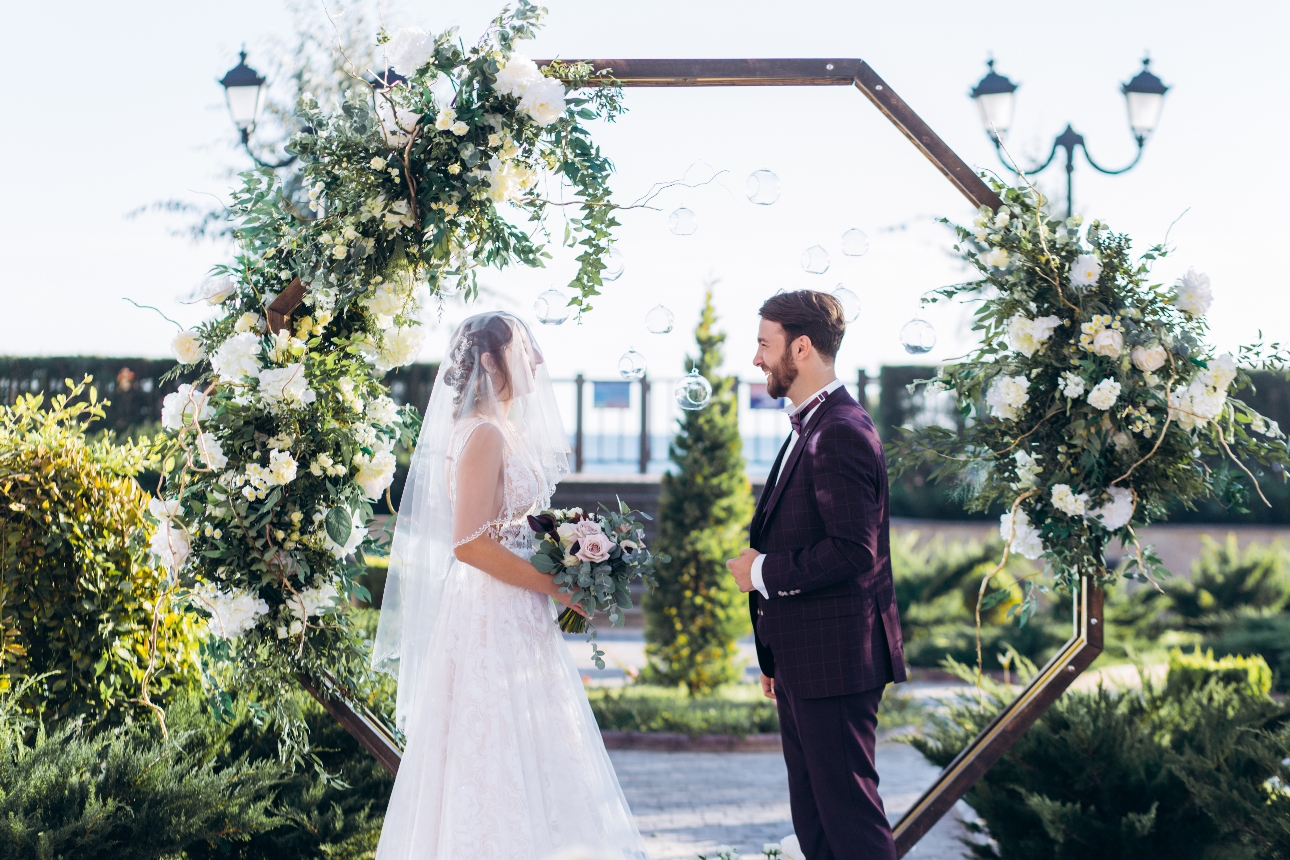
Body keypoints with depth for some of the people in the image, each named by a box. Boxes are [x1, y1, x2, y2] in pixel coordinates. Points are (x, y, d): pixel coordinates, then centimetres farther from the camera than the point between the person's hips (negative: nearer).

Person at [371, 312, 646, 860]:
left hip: (516, 623, 10)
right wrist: (556, 586, -15)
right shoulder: (483, 435, -14)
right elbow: (469, 544, -21)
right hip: (493, 625, -10)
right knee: (499, 771, -6)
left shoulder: (505, 432, 15)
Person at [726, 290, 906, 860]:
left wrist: (763, 572, -13)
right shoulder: (809, 429, 16)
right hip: (802, 663, 11)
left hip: (836, 659, -11)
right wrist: (775, 658, 21)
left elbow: (852, 553, -25)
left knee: (849, 812, -5)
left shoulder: (841, 433, -16)